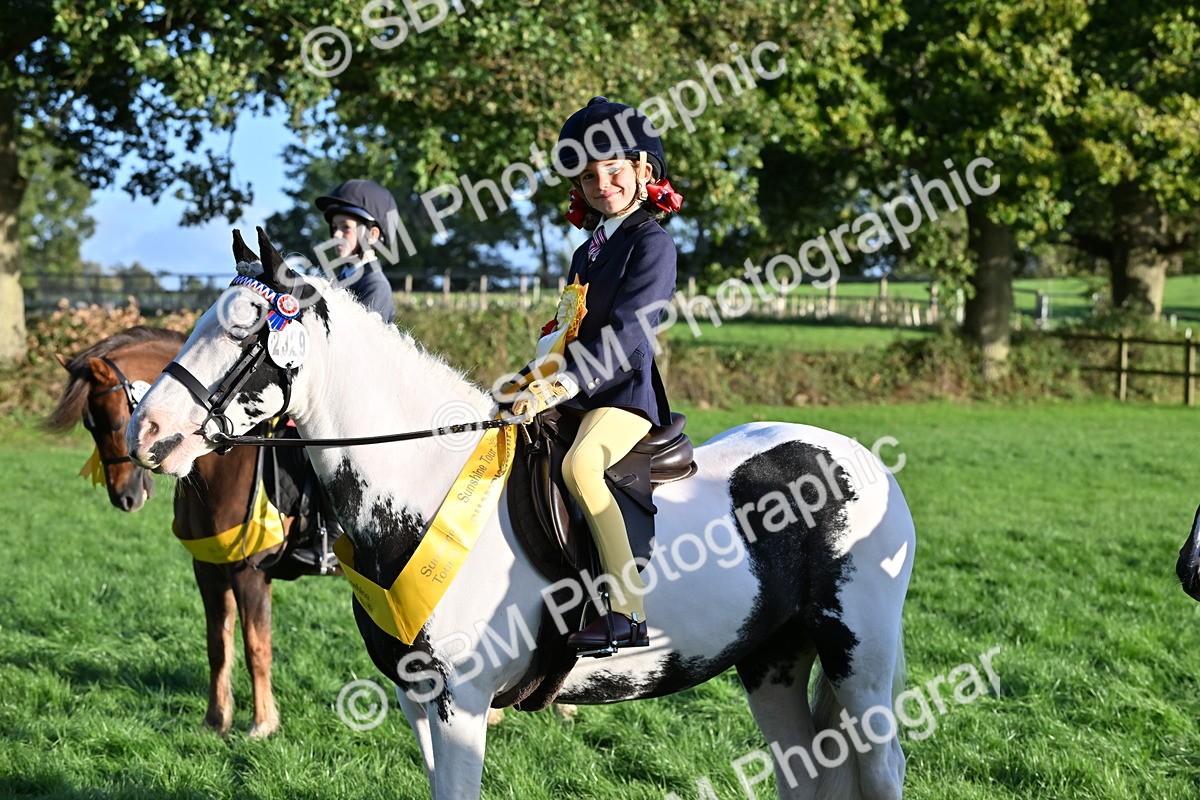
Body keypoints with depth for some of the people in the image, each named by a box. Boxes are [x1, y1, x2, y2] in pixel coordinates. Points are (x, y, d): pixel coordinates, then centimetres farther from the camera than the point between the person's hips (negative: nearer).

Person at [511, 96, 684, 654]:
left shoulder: (652, 243, -6)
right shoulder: (587, 252, 21)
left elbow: (627, 331, -19)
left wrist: (562, 384, -28)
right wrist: (537, 383, 11)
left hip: (627, 394, -10)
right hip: (576, 397, 10)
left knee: (580, 464, -35)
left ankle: (629, 613, -35)